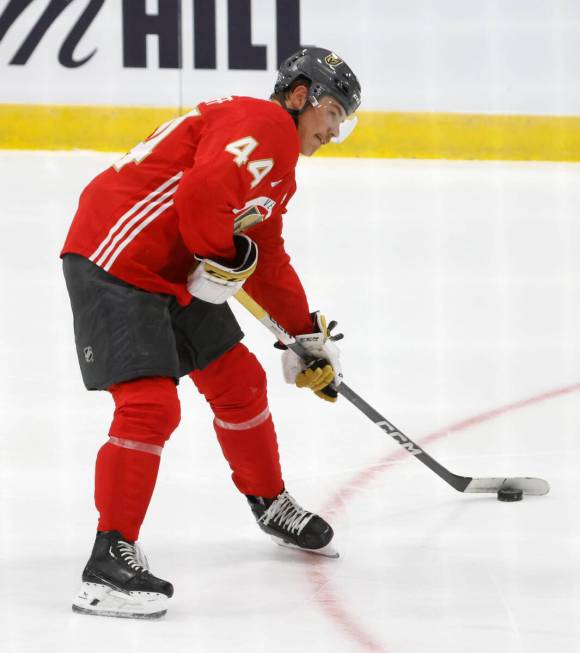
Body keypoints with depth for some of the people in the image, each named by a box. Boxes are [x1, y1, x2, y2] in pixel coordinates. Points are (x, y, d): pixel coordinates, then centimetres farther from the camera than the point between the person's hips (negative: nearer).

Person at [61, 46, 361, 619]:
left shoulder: (278, 165, 21)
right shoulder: (262, 123, -13)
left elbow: (268, 261, 32)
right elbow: (204, 194, -30)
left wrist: (307, 336, 33)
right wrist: (224, 261, -14)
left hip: (176, 273, 11)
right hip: (116, 260, -11)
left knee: (238, 379, 19)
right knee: (150, 404, -19)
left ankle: (271, 505, 40)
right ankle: (111, 560, -17)